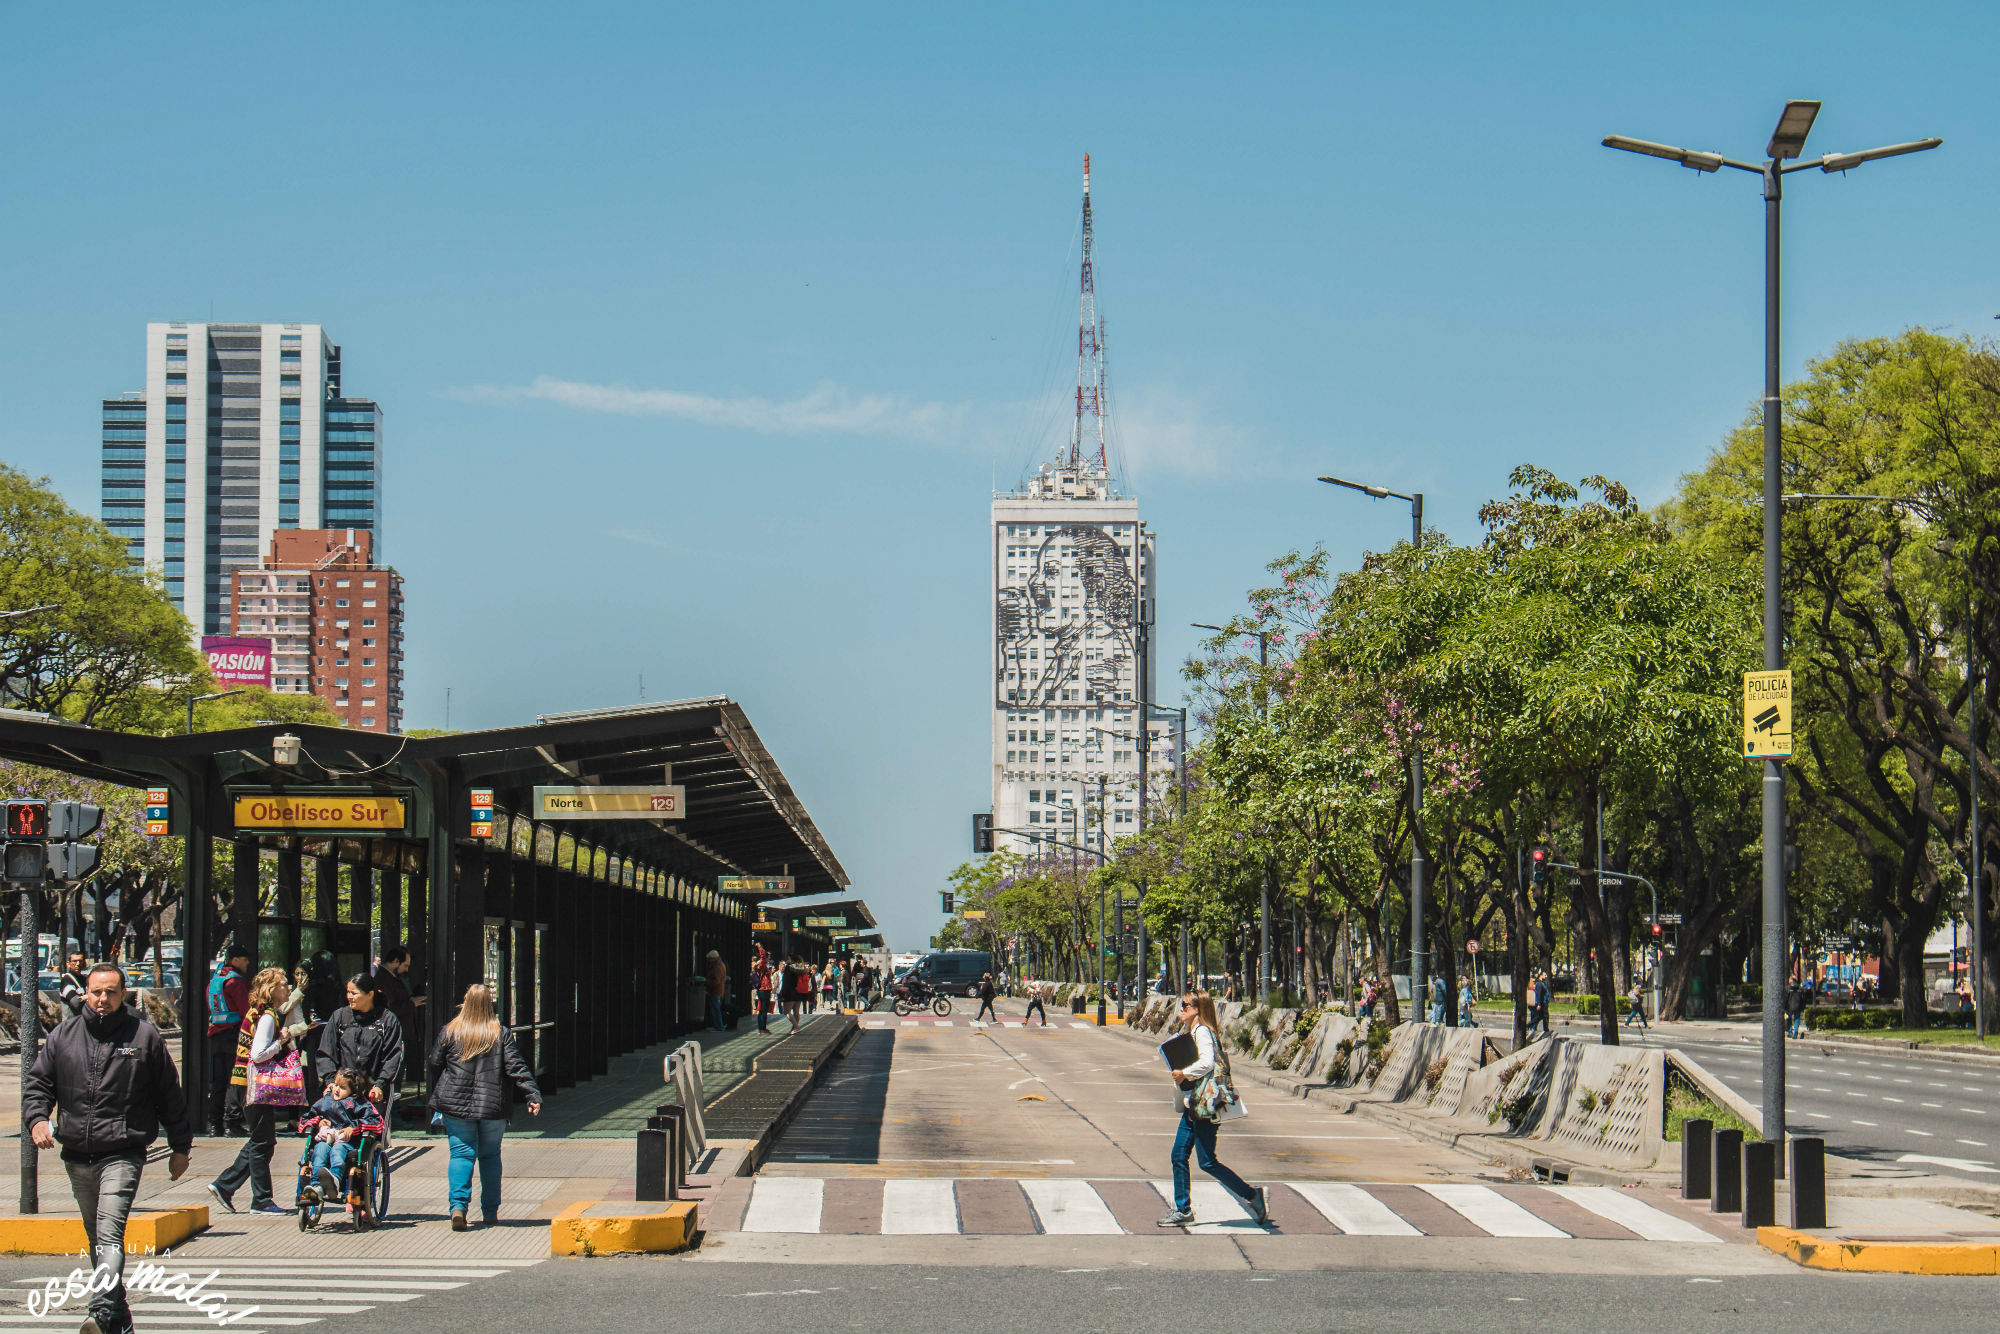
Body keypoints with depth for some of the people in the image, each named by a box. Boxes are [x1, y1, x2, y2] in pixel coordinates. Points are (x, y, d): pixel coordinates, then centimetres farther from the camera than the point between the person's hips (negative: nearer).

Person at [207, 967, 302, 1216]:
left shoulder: (265, 1013, 14)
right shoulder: (266, 1016, -16)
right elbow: (258, 1054, -24)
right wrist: (282, 1042, -12)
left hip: (259, 1088, 10)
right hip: (258, 1087, -10)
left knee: (259, 1142, 15)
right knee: (262, 1142, -3)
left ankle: (224, 1186, 17)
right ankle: (262, 1200, 2)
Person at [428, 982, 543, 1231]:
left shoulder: (450, 1032, -1)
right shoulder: (501, 1034, -2)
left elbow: (435, 1064, 6)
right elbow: (517, 1068, -7)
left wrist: (436, 1098, 19)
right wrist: (533, 1096, -8)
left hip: (456, 1105, 0)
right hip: (493, 1107, 0)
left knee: (462, 1153, 3)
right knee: (490, 1155, 12)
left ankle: (458, 1204, -18)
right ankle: (490, 1212, 14)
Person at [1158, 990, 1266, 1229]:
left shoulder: (1202, 1031, -14)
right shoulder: (1192, 1033, 16)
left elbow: (1207, 1063, -26)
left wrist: (1184, 1074, -13)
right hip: (1193, 1104, 10)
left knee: (1207, 1162, -7)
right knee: (1179, 1155, 8)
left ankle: (1251, 1196, 1)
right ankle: (1182, 1210, 14)